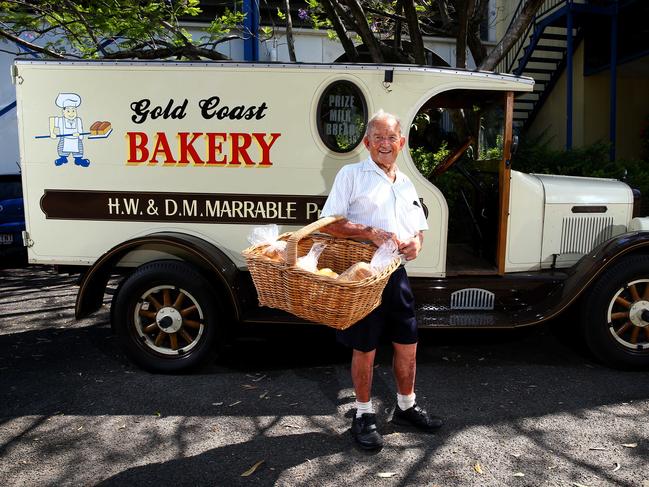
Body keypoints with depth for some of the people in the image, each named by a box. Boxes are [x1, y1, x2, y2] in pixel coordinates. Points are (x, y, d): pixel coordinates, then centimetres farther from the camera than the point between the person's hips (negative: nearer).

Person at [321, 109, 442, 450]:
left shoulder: (406, 185, 16)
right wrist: (371, 234, -22)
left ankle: (406, 407, 36)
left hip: (396, 274, 6)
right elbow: (328, 224, -12)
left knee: (407, 346, 14)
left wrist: (416, 241, -2)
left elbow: (419, 227, 22)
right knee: (365, 349, 6)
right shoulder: (351, 174, -3)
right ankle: (364, 415, 26)